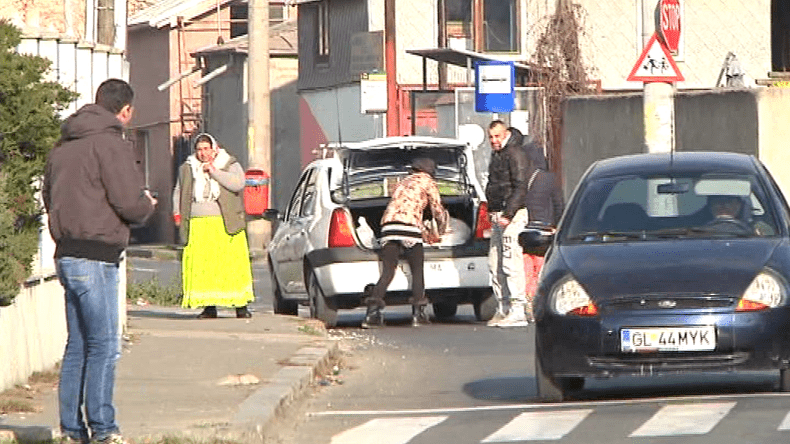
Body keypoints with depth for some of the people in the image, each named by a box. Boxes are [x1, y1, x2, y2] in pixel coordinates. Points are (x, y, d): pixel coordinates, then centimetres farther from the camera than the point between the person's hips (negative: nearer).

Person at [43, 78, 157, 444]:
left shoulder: (63, 145, 16)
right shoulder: (111, 144, -12)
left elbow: (49, 196, 25)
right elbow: (130, 204, -16)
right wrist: (147, 204, 6)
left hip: (66, 255, 9)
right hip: (95, 258, -9)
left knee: (78, 345, 13)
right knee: (104, 345, -6)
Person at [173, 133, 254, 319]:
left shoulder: (230, 165, 7)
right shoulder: (187, 169, 17)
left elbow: (238, 183, -11)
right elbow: (178, 192, 25)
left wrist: (214, 171, -11)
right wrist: (177, 213, 12)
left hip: (225, 225, -3)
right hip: (197, 225, 3)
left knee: (233, 263, -6)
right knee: (201, 267, -5)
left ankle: (241, 305, -1)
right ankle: (209, 306, -2)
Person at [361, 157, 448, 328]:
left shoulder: (403, 183, 32)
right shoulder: (426, 181, 13)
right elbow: (437, 209, 14)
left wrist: (426, 232, 47)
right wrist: (440, 231, 34)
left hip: (388, 225, 5)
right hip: (408, 229, -5)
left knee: (387, 272, 2)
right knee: (417, 271, 7)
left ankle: (372, 314, -12)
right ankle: (418, 314, 2)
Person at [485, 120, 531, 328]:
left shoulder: (515, 154, -10)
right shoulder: (497, 155, 19)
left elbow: (520, 187, -17)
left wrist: (508, 215, -21)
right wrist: (493, 213, 17)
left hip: (513, 215, -10)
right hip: (498, 216, 10)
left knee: (511, 263, -14)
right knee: (495, 264, 8)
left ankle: (518, 312, -15)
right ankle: (503, 309, 13)